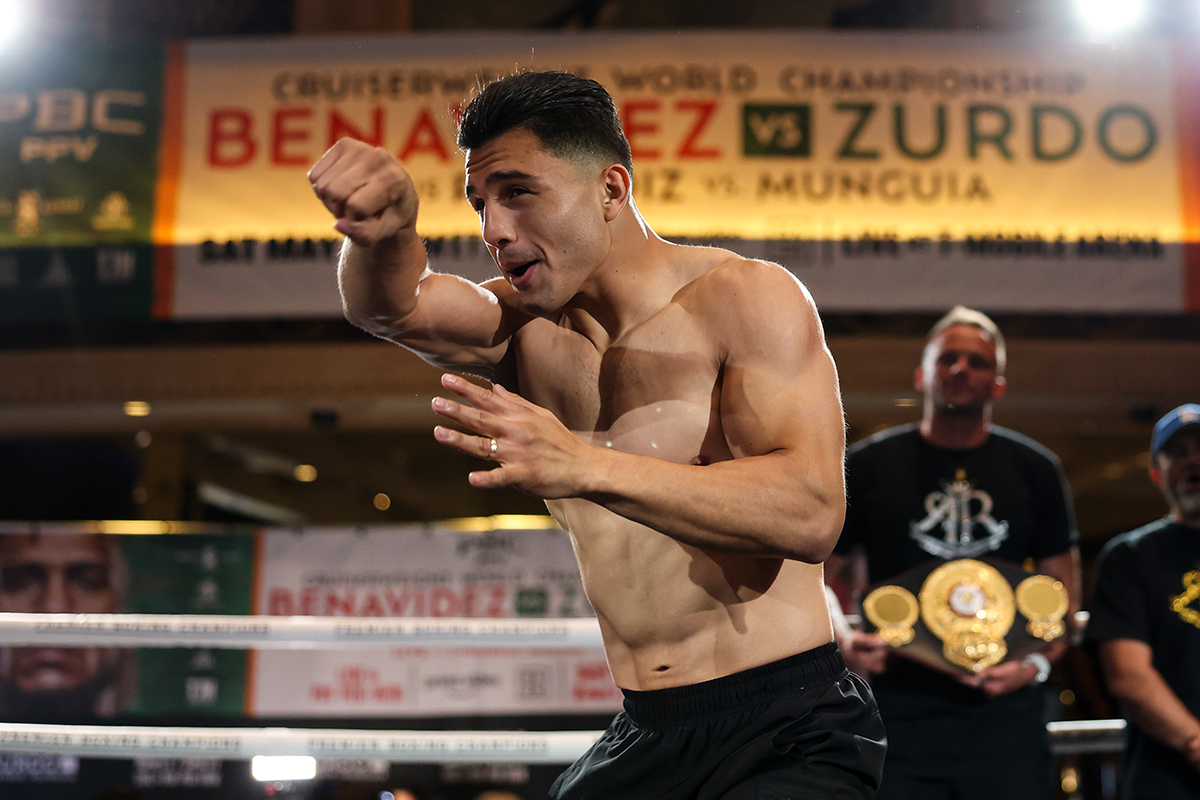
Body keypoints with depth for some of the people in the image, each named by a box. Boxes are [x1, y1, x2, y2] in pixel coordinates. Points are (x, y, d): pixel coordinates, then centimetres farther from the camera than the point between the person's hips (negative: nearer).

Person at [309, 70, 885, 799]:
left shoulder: (746, 298, -8)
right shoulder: (525, 326, 8)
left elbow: (812, 513, -22)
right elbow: (394, 309, -14)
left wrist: (583, 465, -31)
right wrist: (383, 234, -38)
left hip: (786, 731, -5)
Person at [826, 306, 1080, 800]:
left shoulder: (1035, 470, 12)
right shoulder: (870, 464, 7)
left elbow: (1062, 587, 14)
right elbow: (814, 577, 11)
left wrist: (1038, 662, -5)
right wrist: (843, 643, -8)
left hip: (1004, 712, 1)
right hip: (899, 710, -1)